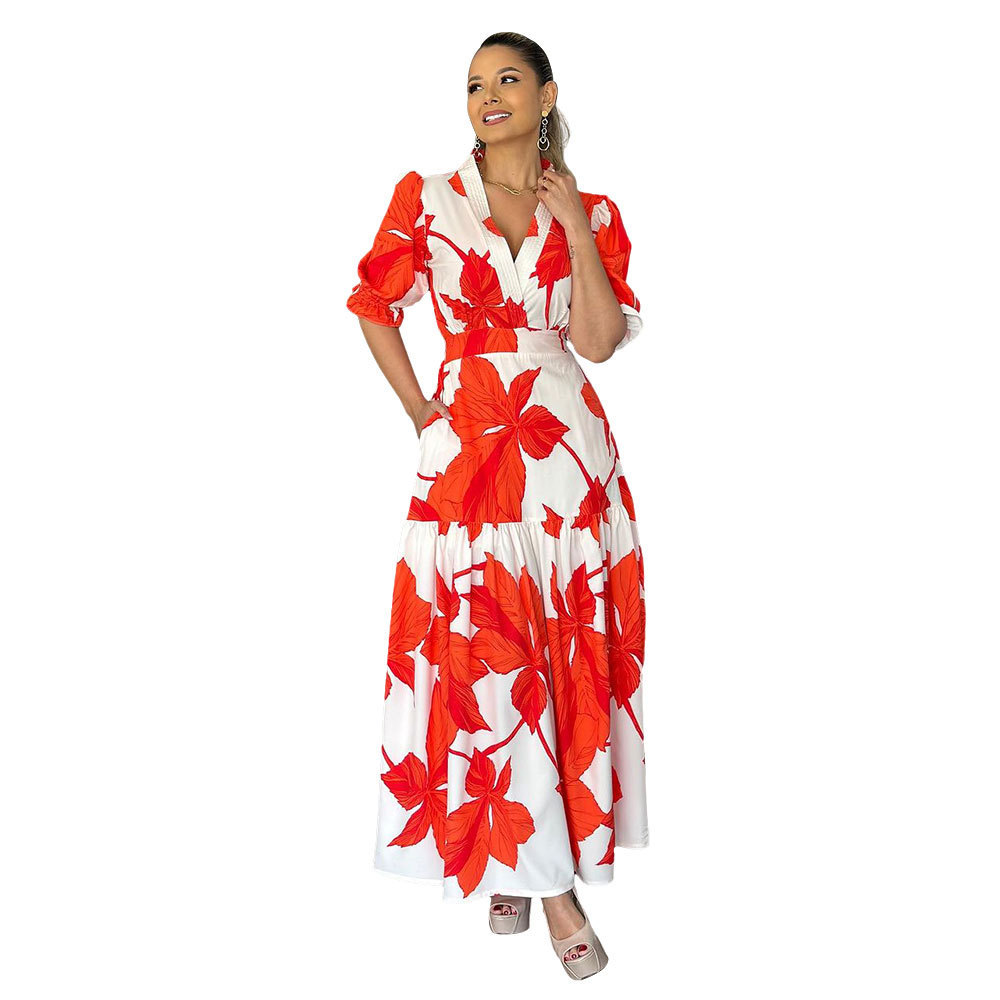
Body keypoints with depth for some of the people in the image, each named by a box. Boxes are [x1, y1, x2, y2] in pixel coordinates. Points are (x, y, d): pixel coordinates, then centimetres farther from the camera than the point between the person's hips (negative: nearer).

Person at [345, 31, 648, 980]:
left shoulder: (591, 211, 6)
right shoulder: (426, 198, 4)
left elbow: (599, 340, -4)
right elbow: (375, 303, 12)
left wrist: (575, 228, -10)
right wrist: (418, 410, 4)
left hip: (570, 449, 2)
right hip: (467, 450, -1)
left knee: (567, 650, 5)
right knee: (488, 661, -4)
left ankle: (520, 859, 22)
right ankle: (546, 876, 6)